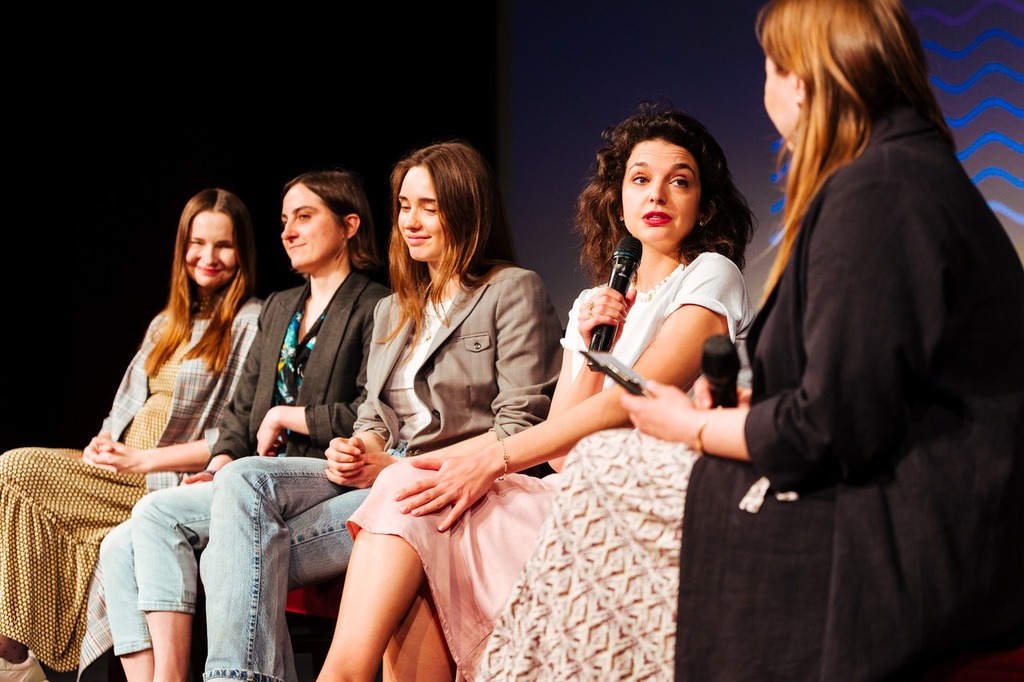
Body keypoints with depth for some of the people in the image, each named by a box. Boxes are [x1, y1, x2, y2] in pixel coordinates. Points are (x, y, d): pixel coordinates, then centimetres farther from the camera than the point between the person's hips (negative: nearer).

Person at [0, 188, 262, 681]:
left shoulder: (254, 323, -2)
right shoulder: (166, 324, 22)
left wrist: (144, 459, -15)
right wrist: (105, 442, -2)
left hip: (175, 483, -7)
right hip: (126, 472, 7)